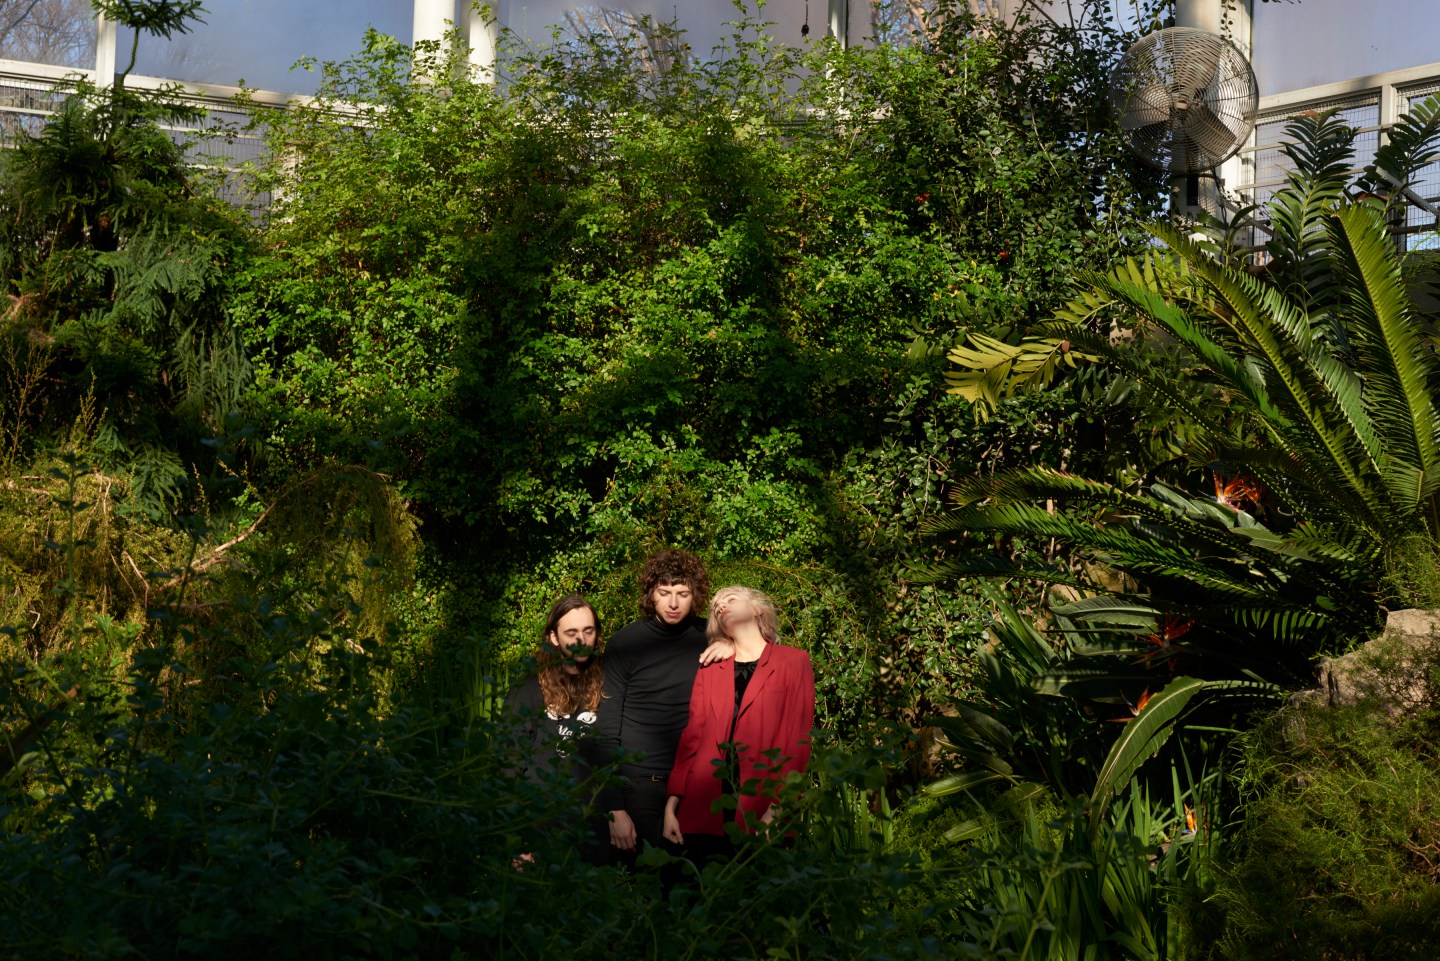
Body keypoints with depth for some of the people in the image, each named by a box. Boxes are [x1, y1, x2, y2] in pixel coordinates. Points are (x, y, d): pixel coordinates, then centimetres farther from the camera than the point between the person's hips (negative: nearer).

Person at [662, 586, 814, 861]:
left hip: (760, 813, -3)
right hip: (704, 813, 3)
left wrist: (776, 807, -12)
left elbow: (798, 741, -2)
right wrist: (672, 804, 0)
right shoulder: (710, 668, 15)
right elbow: (691, 737, 10)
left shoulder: (793, 661, 6)